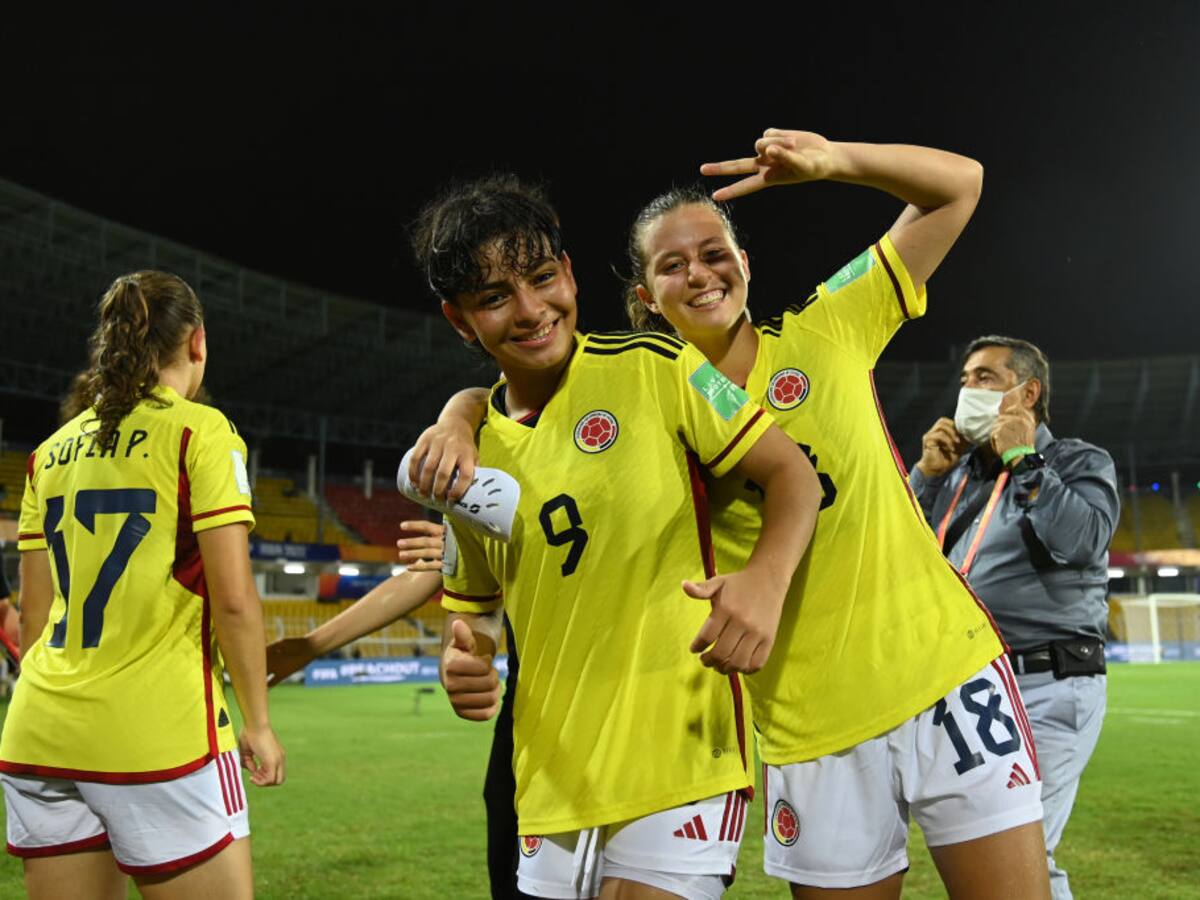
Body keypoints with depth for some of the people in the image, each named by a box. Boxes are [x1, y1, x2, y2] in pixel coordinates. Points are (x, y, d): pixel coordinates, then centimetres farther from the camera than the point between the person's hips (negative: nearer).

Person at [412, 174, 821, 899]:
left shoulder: (654, 369, -7)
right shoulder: (468, 453, 6)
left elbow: (792, 472, -5)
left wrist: (767, 581, -25)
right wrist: (466, 663, -5)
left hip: (680, 764, -5)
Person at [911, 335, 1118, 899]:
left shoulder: (1080, 462, 1)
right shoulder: (959, 470, 17)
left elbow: (1082, 540, -20)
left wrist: (1024, 461, -11)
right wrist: (927, 475, 5)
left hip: (1047, 689, -7)